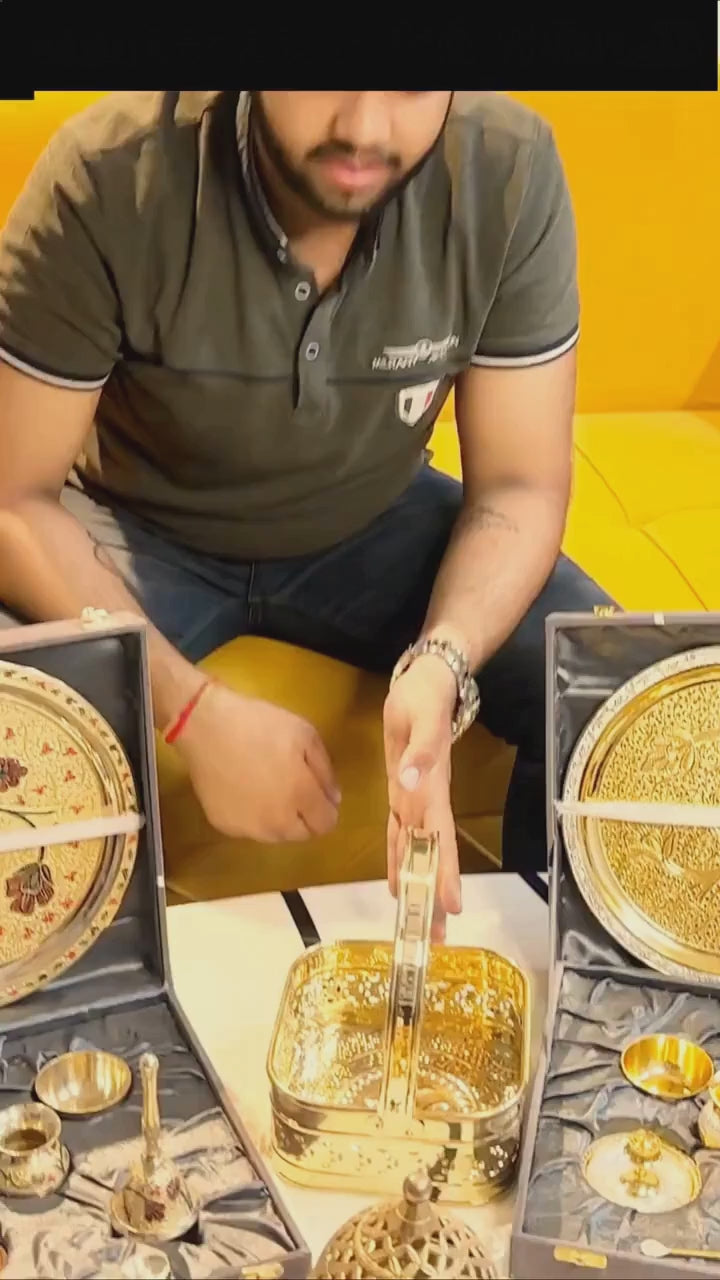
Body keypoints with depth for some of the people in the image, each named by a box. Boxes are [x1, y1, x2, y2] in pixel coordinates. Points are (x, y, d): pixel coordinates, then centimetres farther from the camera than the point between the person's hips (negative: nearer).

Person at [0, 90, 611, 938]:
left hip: (379, 525, 2)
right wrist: (195, 711, -31)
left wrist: (441, 666, -35)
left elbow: (519, 487, -14)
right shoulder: (110, 175, -27)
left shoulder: (511, 171, -21)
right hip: (145, 530, -1)